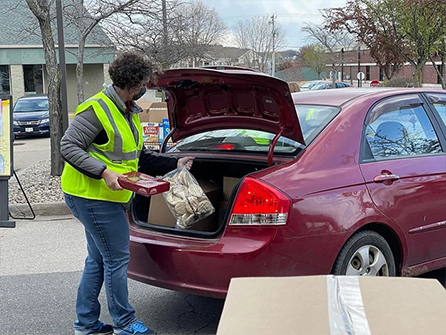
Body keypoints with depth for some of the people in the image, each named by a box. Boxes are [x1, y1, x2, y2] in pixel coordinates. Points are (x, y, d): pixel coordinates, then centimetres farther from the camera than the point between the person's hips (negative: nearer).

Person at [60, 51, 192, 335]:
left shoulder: (129, 112, 13)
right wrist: (103, 171, -28)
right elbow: (68, 146, -20)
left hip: (109, 197, 10)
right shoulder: (97, 109, -17)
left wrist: (173, 164, 12)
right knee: (117, 258, -3)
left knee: (98, 259, 16)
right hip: (92, 196, -10)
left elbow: (139, 157, 20)